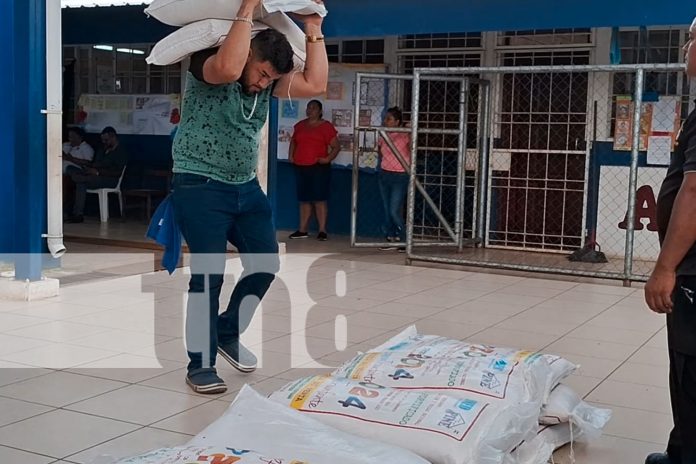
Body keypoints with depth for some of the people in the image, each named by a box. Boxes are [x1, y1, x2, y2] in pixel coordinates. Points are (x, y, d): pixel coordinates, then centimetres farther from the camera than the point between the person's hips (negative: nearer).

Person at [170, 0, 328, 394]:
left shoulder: (268, 81, 5)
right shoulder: (207, 66, -13)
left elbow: (315, 85, -6)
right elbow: (229, 69, -38)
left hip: (246, 187, 7)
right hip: (201, 187, -7)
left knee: (266, 263, 8)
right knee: (208, 274, -7)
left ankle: (228, 333, 30)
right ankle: (201, 365, 5)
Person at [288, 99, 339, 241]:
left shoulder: (326, 126, 0)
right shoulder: (300, 125, 15)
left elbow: (336, 146, -2)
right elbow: (293, 141, 30)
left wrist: (328, 159, -16)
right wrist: (291, 155, 15)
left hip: (319, 168, -5)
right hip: (301, 167, 5)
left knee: (319, 199, -6)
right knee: (304, 199, 9)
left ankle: (322, 230, -3)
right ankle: (302, 230, 13)